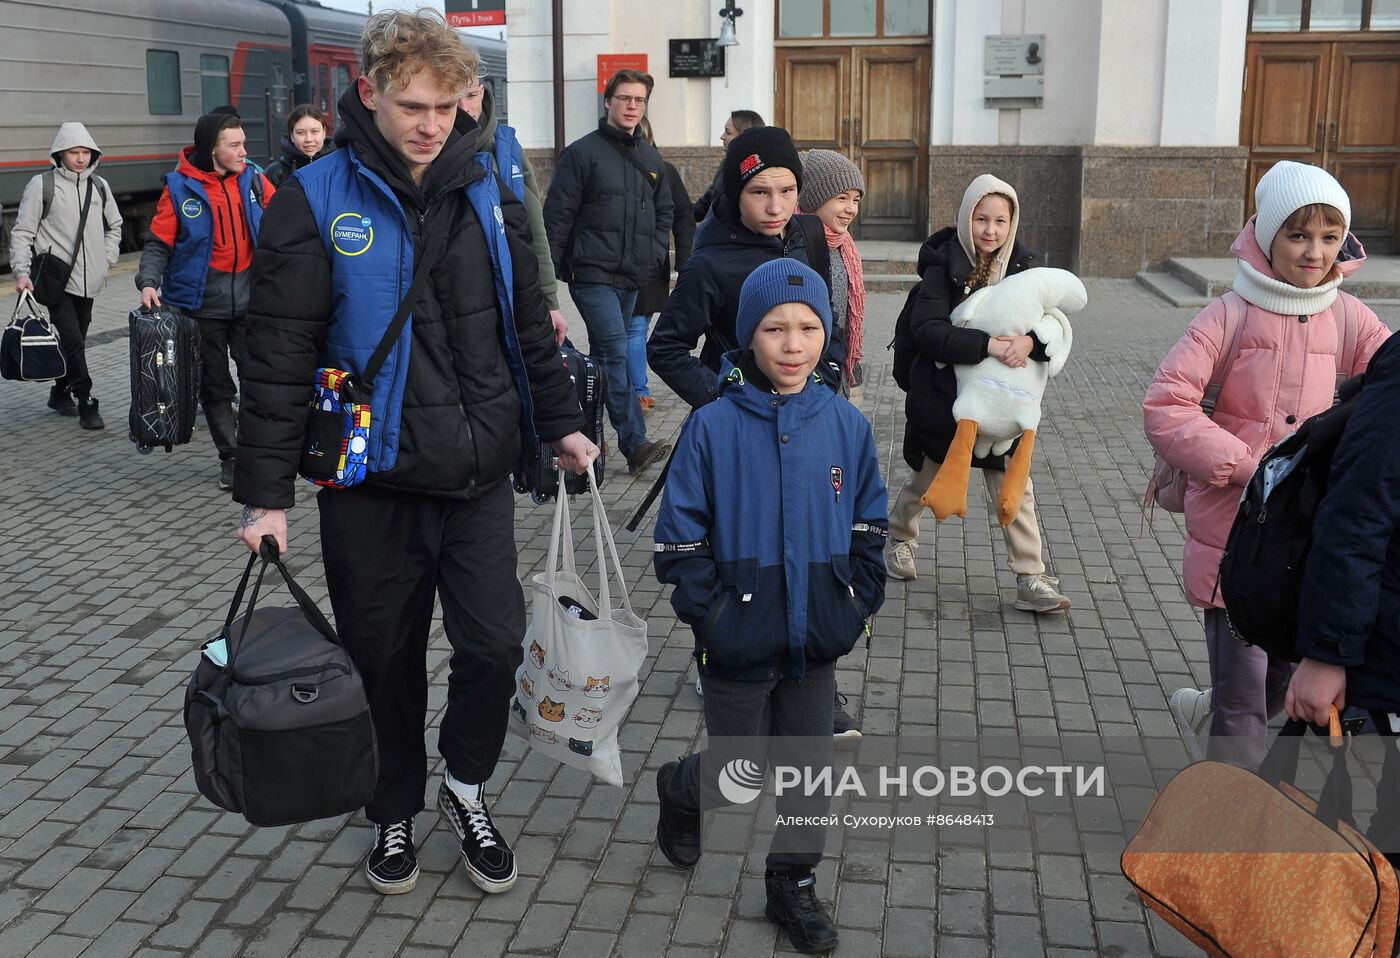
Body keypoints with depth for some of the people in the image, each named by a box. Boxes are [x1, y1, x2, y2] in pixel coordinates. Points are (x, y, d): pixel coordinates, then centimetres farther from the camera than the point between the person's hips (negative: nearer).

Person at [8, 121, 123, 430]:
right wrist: (22, 272, -13)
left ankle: (60, 393, 28)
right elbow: (22, 233, -3)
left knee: (75, 340, 12)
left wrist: (108, 258, 11)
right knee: (73, 341, -12)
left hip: (89, 280, 5)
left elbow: (114, 225, 24)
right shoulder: (42, 185, -5)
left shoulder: (99, 185, 9)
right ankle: (86, 404, -7)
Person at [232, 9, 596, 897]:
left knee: (495, 644, 1)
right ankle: (396, 811, 34)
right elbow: (279, 356, -7)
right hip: (372, 487, -2)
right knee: (385, 658, 11)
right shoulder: (316, 202, -8)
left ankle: (467, 782, 29)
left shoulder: (489, 193, 3)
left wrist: (561, 422, 14)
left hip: (480, 476, 3)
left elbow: (529, 322, 14)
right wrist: (267, 493, -8)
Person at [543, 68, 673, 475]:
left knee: (605, 354, 13)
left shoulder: (650, 158, 15)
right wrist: (549, 271, -10)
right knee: (616, 353, -14)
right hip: (593, 274, -7)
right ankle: (635, 444, -16)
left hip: (633, 278, 7)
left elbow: (664, 211, 24)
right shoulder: (583, 152, -5)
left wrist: (656, 253, 9)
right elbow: (557, 215, -6)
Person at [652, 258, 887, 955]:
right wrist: (708, 612, -13)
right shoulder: (713, 427, -12)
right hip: (741, 640, -3)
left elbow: (867, 526, 8)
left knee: (808, 765, 13)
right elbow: (680, 537, -8)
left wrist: (859, 604, 1)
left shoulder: (846, 424, -2)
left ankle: (793, 883, 32)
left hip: (818, 640, 3)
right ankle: (680, 790, 45)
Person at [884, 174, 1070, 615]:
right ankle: (898, 538, 44)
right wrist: (987, 344, -37)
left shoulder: (1019, 267, -2)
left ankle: (1031, 580, 4)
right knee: (926, 477, 16)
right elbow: (926, 329, -26)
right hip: (941, 394, -2)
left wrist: (1030, 341, -32)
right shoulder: (943, 266, -13)